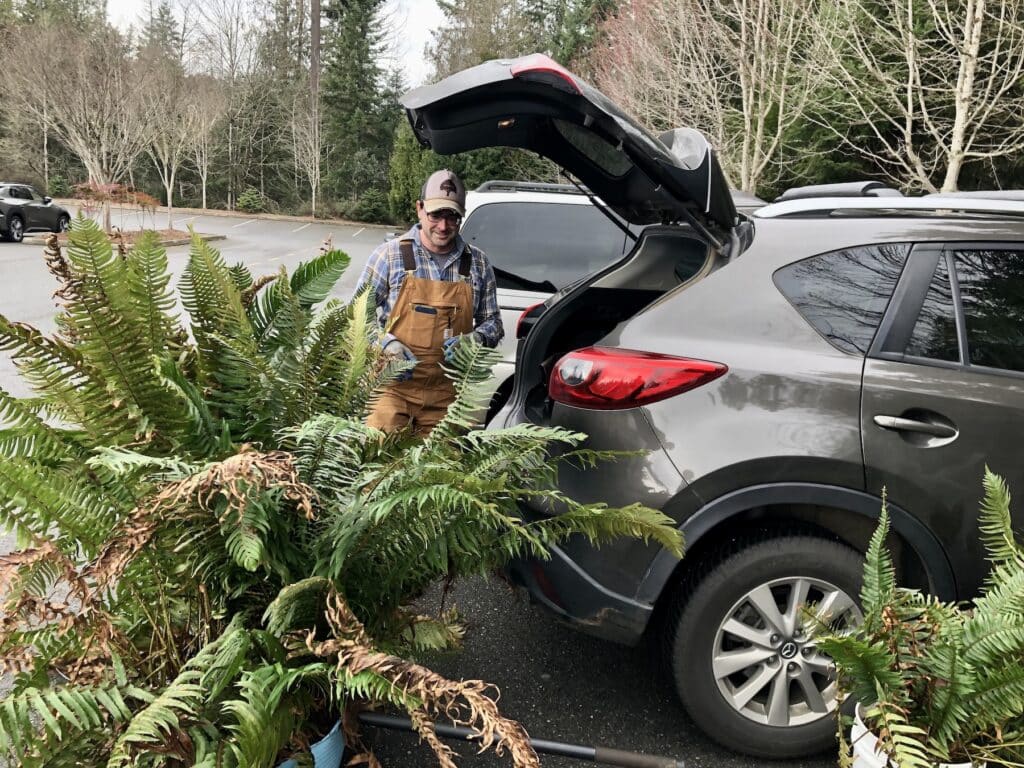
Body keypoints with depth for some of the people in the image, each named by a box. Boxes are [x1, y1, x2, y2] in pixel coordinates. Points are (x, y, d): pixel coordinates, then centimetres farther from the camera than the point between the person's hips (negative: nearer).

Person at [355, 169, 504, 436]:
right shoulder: (390, 254, 0)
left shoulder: (477, 263, 7)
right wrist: (386, 344, -13)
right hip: (393, 385, -2)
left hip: (448, 393, 2)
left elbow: (492, 322, 14)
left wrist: (474, 340, -8)